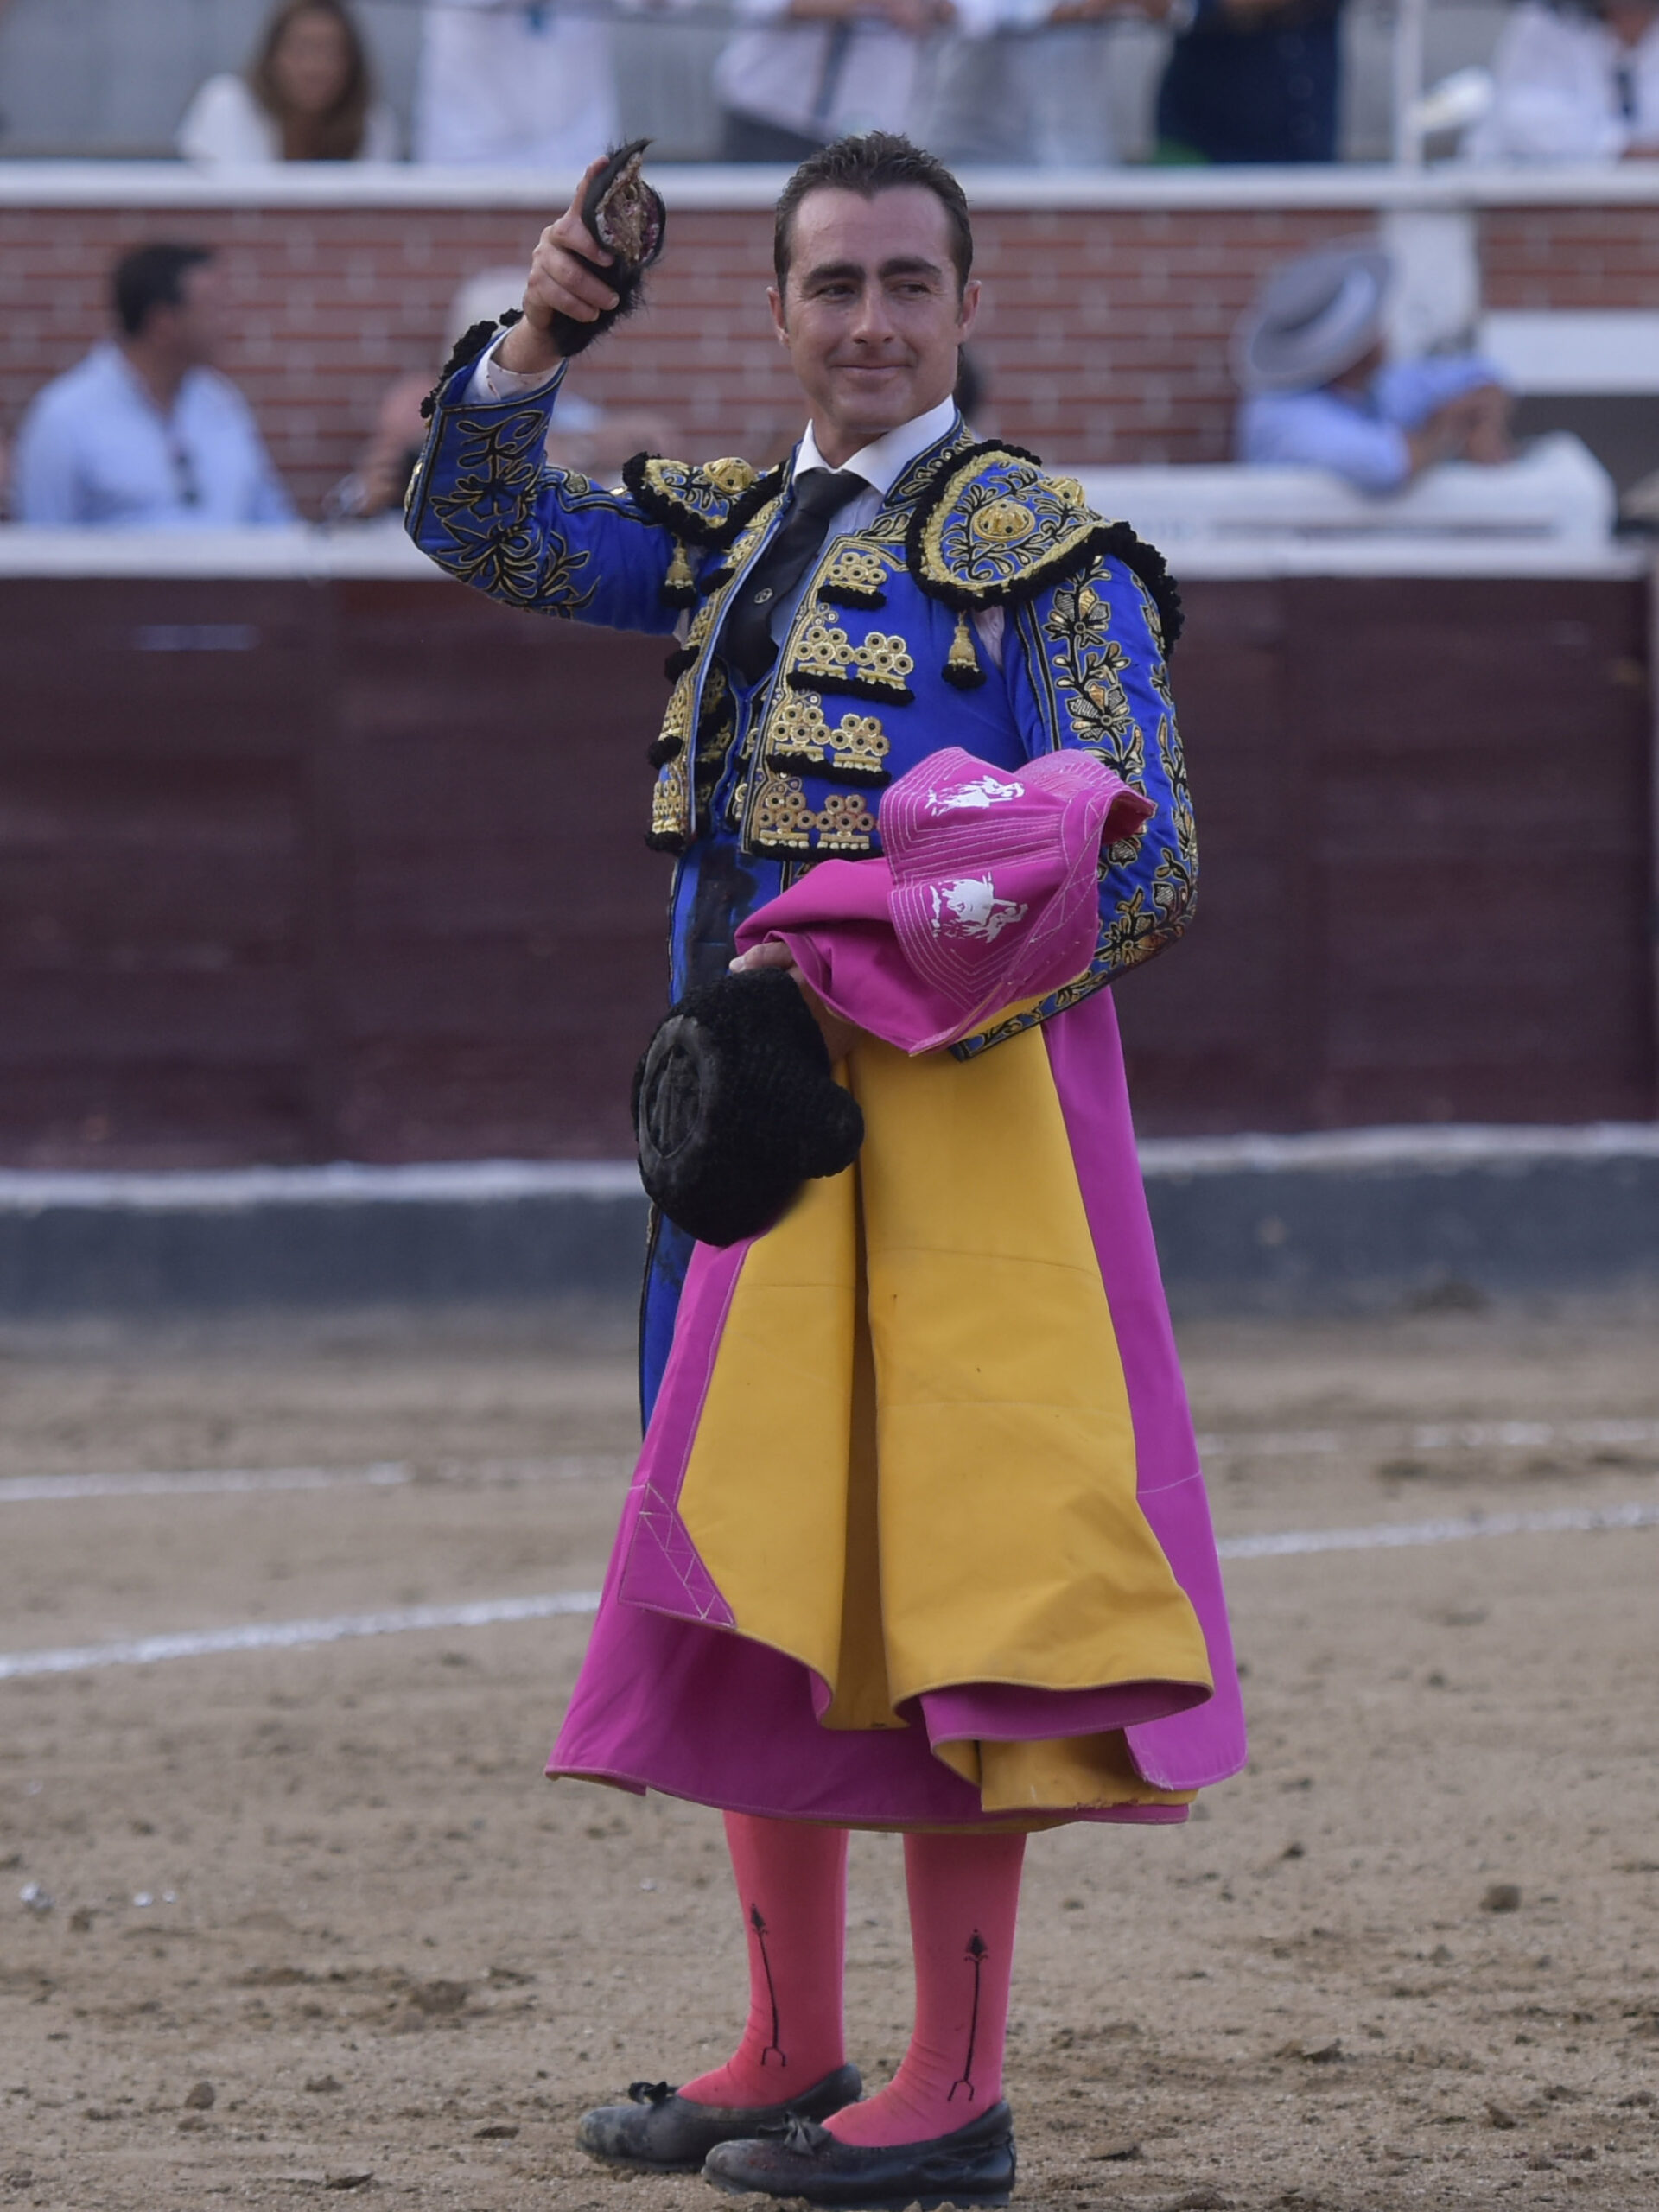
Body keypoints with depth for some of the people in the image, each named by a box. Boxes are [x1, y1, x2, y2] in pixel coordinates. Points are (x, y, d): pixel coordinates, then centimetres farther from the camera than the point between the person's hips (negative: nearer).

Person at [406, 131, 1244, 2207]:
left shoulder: (1042, 552, -3)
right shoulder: (731, 530, 16)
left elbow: (1138, 867, -10)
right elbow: (486, 534, 9)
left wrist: (861, 960, -19)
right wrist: (534, 342, -9)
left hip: (956, 1110, -7)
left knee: (947, 1579, -8)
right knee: (758, 1573, 10)